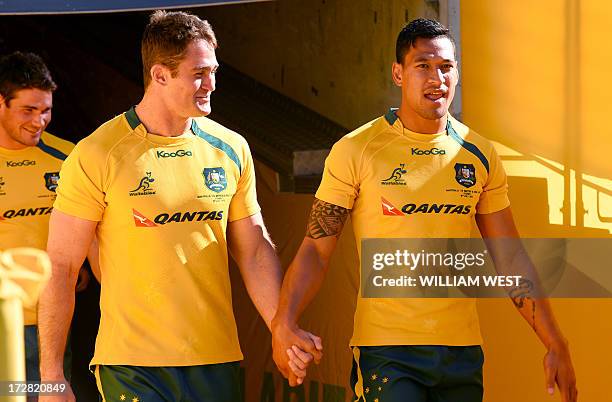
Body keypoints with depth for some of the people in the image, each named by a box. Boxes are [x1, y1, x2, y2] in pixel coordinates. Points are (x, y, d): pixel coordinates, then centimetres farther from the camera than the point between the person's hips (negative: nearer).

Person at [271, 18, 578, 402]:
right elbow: (316, 249, -5)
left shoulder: (480, 155, 7)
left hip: (463, 351, 4)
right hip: (386, 349, -4)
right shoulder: (355, 151, -4)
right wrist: (284, 324, -20)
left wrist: (556, 346, 6)